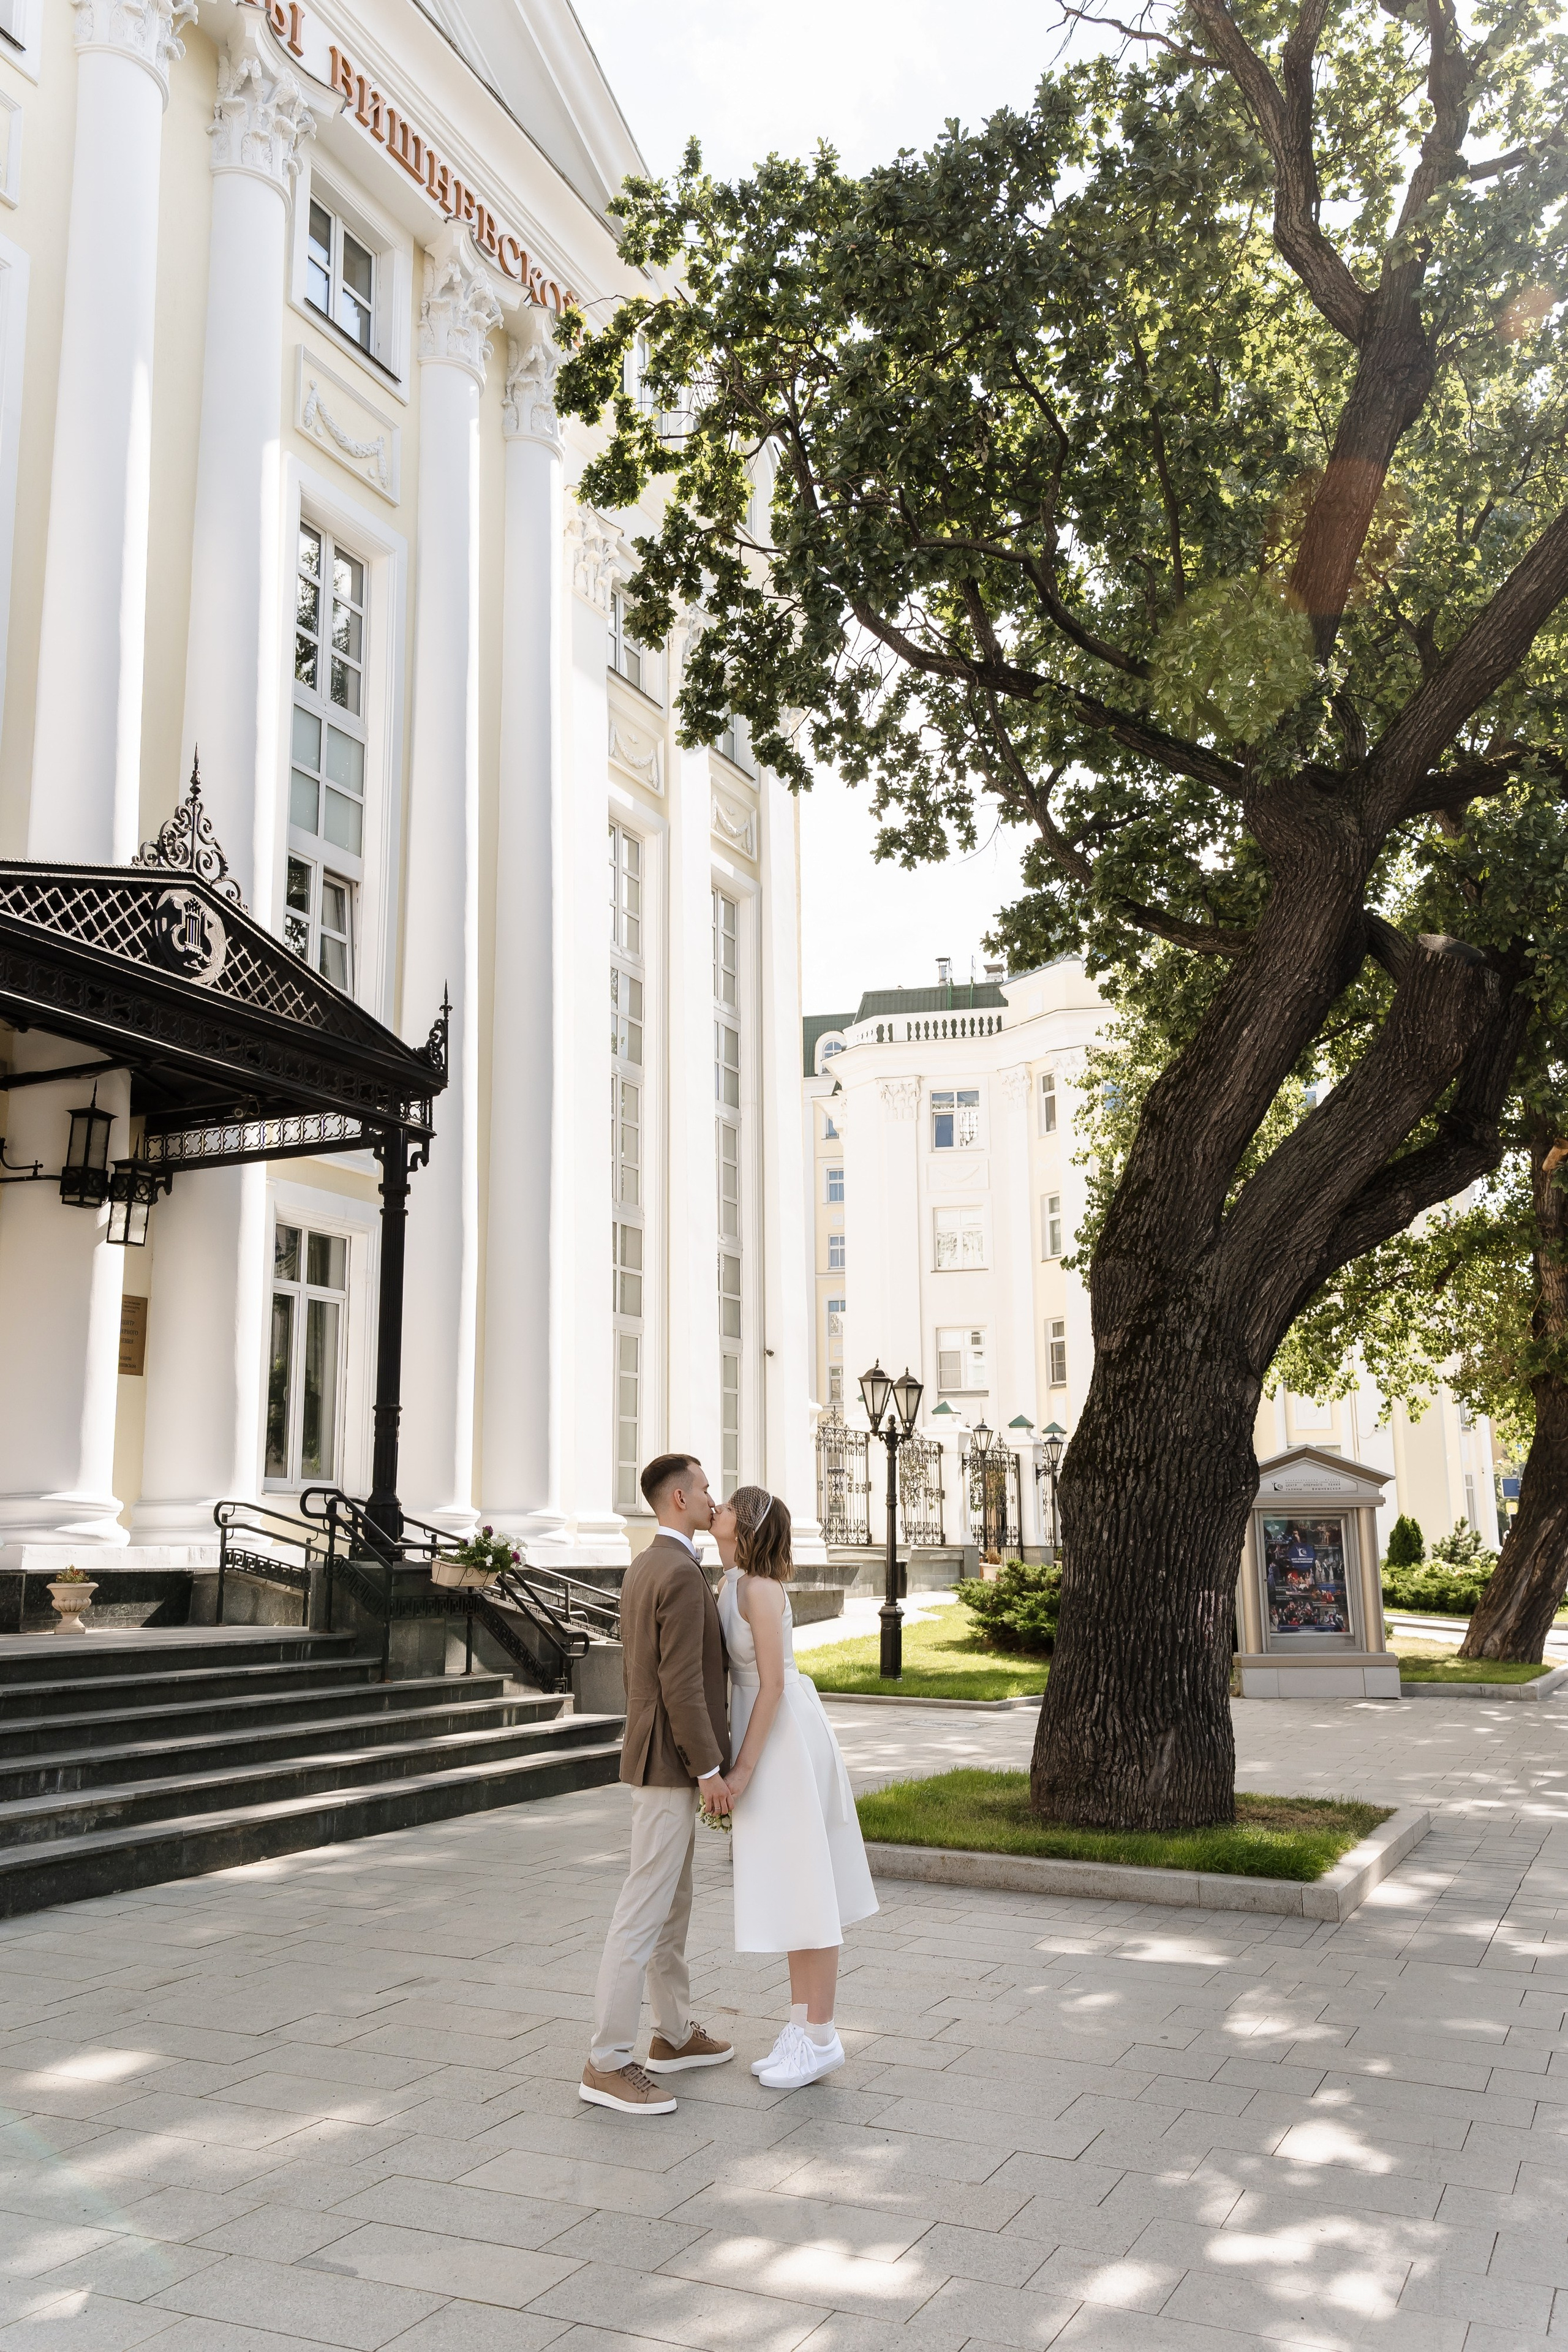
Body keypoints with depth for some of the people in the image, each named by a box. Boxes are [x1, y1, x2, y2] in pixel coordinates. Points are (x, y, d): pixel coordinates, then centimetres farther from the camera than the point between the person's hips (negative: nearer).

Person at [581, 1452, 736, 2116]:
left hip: (656, 1756, 11)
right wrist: (711, 1771, -18)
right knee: (644, 1911, -6)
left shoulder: (643, 1568, 11)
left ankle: (674, 2035, 29)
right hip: (672, 1763, -11)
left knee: (673, 1905, 18)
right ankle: (608, 2064, -1)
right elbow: (682, 1686, -24)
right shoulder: (681, 1575, -21)